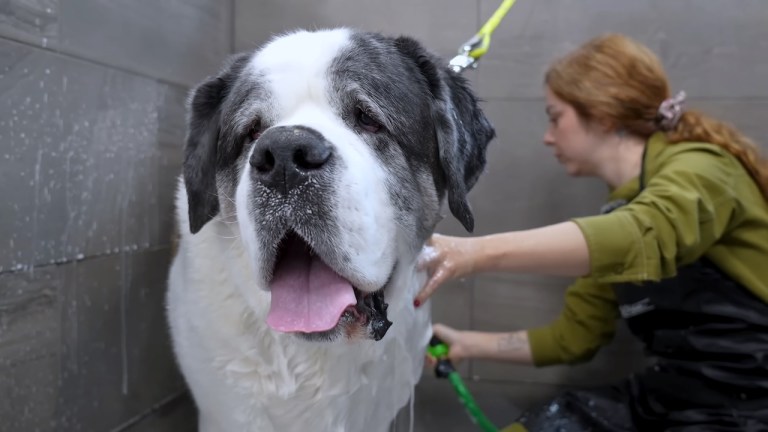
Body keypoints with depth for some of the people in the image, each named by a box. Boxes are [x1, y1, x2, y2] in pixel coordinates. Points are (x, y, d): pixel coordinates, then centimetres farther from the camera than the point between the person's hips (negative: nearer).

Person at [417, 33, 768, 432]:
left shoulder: (699, 167, -13)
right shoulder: (621, 207, 9)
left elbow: (643, 237, -38)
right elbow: (574, 335, 12)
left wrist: (478, 252, -45)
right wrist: (466, 344, 10)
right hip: (669, 395, 6)